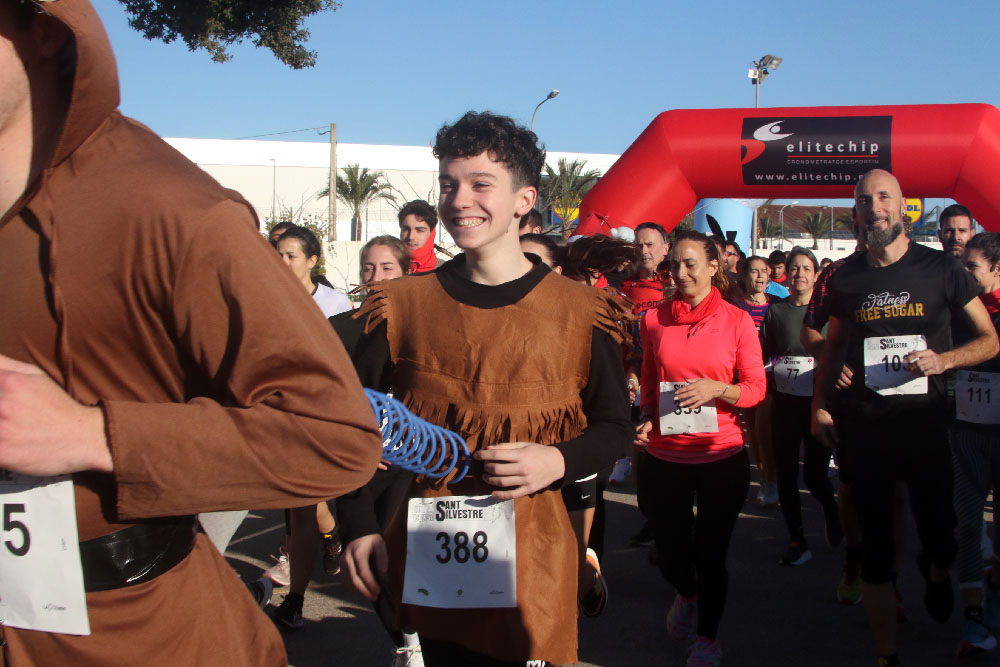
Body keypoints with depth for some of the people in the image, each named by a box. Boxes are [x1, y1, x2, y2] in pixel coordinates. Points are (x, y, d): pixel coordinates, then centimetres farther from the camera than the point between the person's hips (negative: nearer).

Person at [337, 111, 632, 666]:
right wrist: (359, 527, 0)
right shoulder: (403, 304, 2)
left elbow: (613, 426, 6)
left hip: (533, 561, -1)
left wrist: (560, 461, -14)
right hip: (427, 558, 1)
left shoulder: (581, 313, -2)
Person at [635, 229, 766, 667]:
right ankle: (686, 593, 49)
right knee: (669, 549, 12)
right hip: (664, 455, 2)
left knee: (710, 553, 4)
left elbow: (757, 387, -2)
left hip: (722, 456, -2)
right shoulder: (654, 319, 2)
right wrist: (646, 420, -3)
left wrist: (716, 389, -20)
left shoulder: (736, 320, -4)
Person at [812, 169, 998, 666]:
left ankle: (935, 572, 45)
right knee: (875, 547, 6)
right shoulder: (847, 277, 3)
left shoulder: (940, 269, -3)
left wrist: (944, 359, -15)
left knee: (940, 537, 6)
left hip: (925, 422, -1)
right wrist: (819, 405, 9)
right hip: (863, 426, 1)